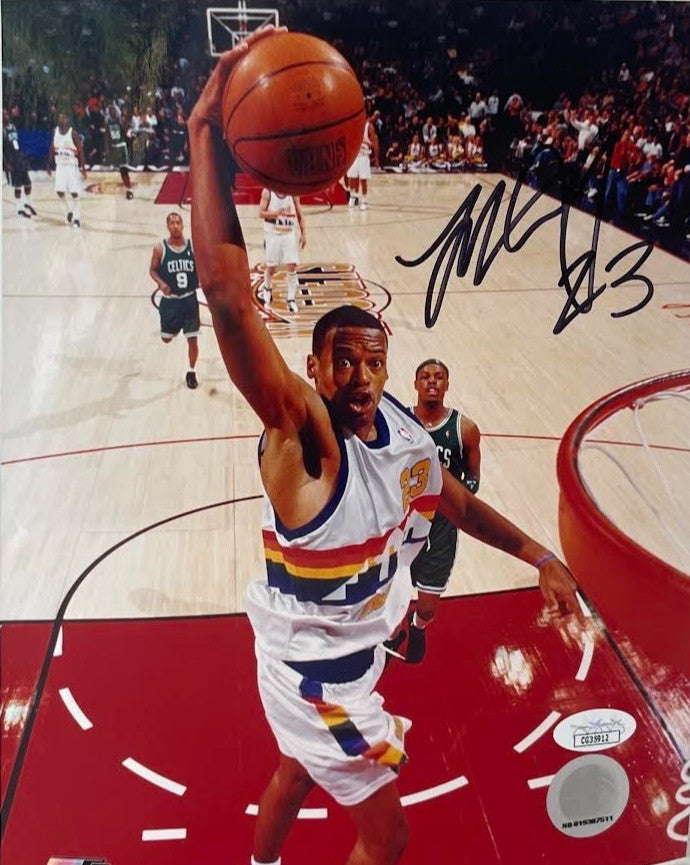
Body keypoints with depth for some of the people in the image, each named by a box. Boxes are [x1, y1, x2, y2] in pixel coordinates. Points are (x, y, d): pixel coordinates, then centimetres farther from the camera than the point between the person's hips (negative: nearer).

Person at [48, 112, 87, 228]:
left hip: (71, 166, -5)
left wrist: (82, 168, -14)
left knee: (74, 192, -7)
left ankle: (77, 218, -1)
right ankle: (69, 211, 23)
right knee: (59, 191, 0)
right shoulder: (55, 131, 4)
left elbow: (80, 151, -9)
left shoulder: (72, 133, -11)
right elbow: (53, 149, 12)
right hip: (60, 165, 5)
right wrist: (49, 165, 9)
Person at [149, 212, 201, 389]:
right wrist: (161, 283, -18)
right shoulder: (160, 248, -7)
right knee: (167, 338, 13)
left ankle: (191, 372, 17)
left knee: (193, 339, -2)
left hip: (189, 299, 0)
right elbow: (153, 270, 1)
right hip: (169, 300, 0)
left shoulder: (193, 246, -3)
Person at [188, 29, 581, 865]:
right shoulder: (301, 430, -33)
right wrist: (206, 134, -50)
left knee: (300, 771, 32)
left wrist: (539, 556, 9)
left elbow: (456, 500, 10)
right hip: (312, 668, -7)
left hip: (346, 655, 7)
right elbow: (226, 292, -48)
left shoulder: (402, 431, -10)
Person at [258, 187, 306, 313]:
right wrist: (277, 213, -26)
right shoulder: (268, 192, -5)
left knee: (292, 266, -8)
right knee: (271, 266, 8)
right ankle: (267, 288, 39)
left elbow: (299, 215, 7)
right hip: (273, 234, -1)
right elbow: (261, 213, -9)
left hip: (289, 234, 1)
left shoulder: (293, 193, 1)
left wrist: (303, 233, 3)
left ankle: (291, 299, -1)